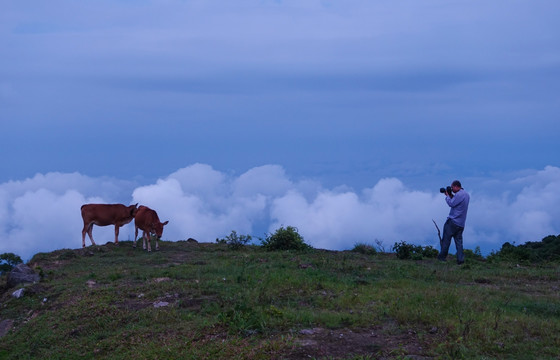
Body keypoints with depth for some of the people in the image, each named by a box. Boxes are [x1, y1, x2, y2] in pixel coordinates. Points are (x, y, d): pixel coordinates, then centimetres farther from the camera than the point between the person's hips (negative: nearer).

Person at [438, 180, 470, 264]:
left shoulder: (459, 194, -17)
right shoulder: (466, 194, 15)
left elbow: (451, 204, -14)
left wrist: (447, 196, 0)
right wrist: (451, 196, 10)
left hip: (453, 221, -9)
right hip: (461, 223, 9)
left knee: (446, 239, 1)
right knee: (459, 241, 8)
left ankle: (442, 257, 6)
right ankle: (460, 259, 1)